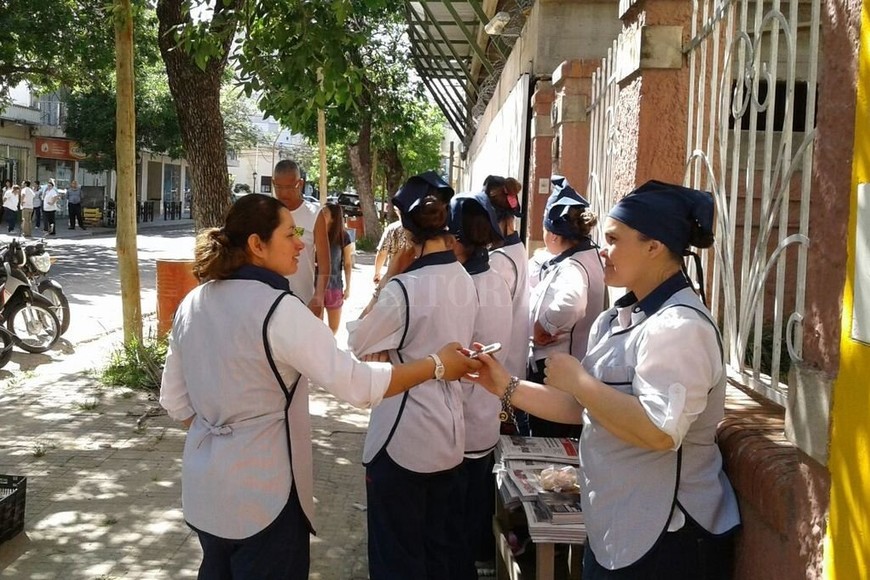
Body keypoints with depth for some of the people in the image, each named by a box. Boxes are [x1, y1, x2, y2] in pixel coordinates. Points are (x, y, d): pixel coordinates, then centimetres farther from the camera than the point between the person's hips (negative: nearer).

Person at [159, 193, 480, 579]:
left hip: (205, 486, 7)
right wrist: (437, 365, -13)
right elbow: (355, 384, -23)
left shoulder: (193, 303, 1)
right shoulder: (277, 309, -22)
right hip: (261, 493, -7)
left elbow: (174, 400, 8)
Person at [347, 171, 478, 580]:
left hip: (403, 439, -7)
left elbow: (353, 344, -10)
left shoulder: (404, 288, -21)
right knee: (440, 545, 21)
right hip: (449, 433, 7)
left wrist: (377, 283, -6)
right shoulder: (464, 280, 2)